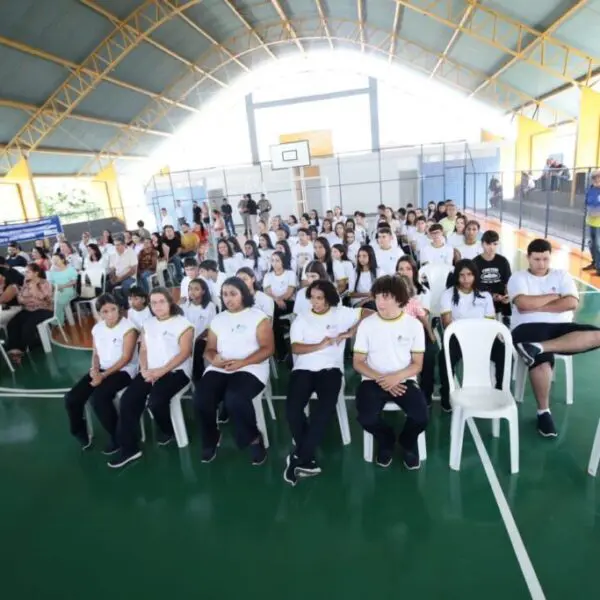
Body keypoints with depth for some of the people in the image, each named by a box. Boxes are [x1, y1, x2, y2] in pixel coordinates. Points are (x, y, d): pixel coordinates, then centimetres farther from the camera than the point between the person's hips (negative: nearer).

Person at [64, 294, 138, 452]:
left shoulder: (128, 327, -12)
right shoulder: (97, 328, 8)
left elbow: (126, 357, -16)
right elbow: (95, 354, 12)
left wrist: (104, 375, -19)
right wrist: (95, 369, -10)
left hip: (123, 370, -6)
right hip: (101, 369, 7)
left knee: (98, 397, -30)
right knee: (71, 398, -10)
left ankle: (117, 437, -9)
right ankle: (79, 433, 19)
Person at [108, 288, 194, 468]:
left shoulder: (183, 324, -3)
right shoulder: (148, 324, 17)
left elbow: (185, 352, -12)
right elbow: (143, 350, 13)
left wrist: (161, 371, -19)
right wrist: (144, 370, -7)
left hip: (176, 371, -6)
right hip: (151, 371, 6)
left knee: (155, 401, -27)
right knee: (127, 399, -15)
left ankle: (167, 430, 6)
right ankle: (129, 448, -4)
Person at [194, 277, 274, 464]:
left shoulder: (258, 317, 2)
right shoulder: (217, 319, 17)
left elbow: (267, 349, -5)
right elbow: (209, 349, 15)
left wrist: (242, 362, -18)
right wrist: (213, 359, -10)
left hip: (250, 369, -4)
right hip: (220, 369, 5)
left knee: (234, 398, -34)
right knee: (200, 398, -23)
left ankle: (254, 438, -6)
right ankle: (211, 439, 6)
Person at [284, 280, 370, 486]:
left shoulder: (341, 314, 13)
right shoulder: (301, 319, 15)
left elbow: (369, 314, 7)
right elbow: (295, 348, 2)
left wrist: (351, 332, -3)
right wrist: (320, 345, -11)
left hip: (330, 368, -1)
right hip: (304, 369, 1)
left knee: (326, 406, -30)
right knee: (293, 408, -25)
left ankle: (299, 457, -15)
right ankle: (308, 459, -6)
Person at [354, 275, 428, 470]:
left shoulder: (414, 324, -1)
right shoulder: (366, 324, -2)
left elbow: (417, 364, 1)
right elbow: (358, 362, 0)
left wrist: (396, 377, -18)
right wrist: (381, 380, -14)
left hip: (404, 380, 0)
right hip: (374, 381, 0)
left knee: (421, 417, -25)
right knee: (367, 418, -27)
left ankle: (408, 442, 14)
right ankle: (386, 441, 12)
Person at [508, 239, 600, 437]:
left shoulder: (562, 275, 15)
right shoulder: (518, 277, 7)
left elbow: (572, 303, -1)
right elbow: (523, 304, -12)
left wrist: (536, 306, -7)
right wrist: (554, 296, 0)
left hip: (560, 327, 4)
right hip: (529, 328, -4)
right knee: (542, 360, -33)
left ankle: (538, 347, -32)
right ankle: (543, 411, -14)